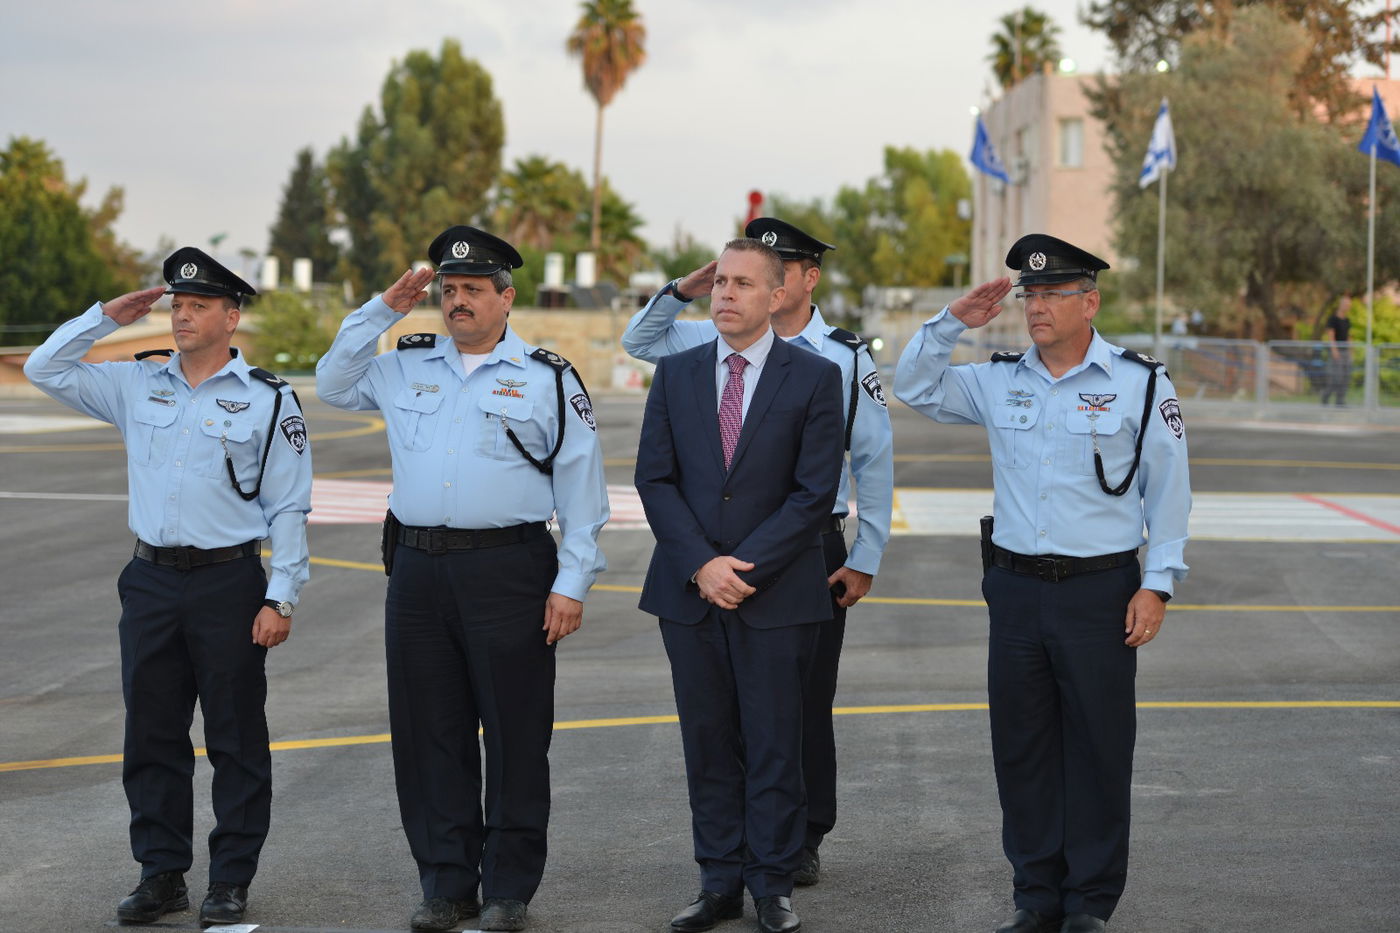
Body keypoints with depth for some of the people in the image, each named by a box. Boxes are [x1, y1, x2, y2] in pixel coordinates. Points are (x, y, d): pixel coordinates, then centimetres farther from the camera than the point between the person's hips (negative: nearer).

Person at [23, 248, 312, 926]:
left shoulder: (268, 401, -2)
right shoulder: (137, 386, 9)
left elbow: (289, 509, -3)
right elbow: (43, 369, 11)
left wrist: (282, 598, -9)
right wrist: (106, 317, 4)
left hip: (229, 583, -4)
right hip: (151, 582, 4)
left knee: (236, 739, 2)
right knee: (151, 736, 8)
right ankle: (161, 873, 17)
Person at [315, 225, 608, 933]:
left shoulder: (548, 379, 1)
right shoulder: (407, 366, 13)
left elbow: (581, 489, -1)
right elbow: (332, 384, 21)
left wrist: (572, 583, -8)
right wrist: (382, 311, 10)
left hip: (508, 574, -4)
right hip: (418, 573, 4)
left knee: (515, 736, 0)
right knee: (429, 734, 7)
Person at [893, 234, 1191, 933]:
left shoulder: (1139, 383, -3)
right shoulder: (1000, 382, 9)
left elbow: (1168, 492, -2)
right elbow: (914, 387, 15)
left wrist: (1157, 585, -7)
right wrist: (952, 322, 1)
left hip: (1100, 593, -4)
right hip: (1016, 588, 4)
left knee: (1097, 750, 1)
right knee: (1021, 748, 7)